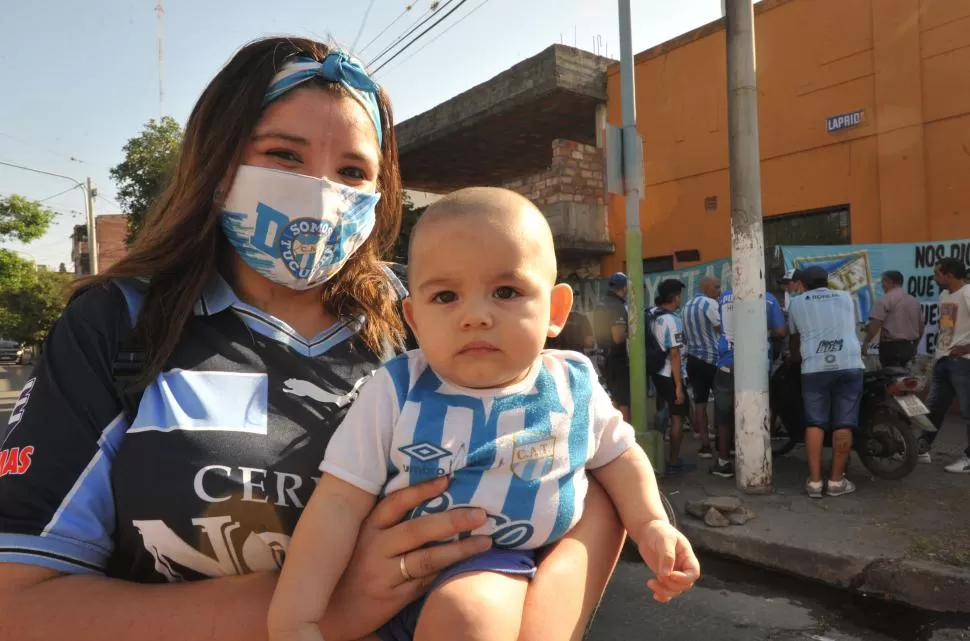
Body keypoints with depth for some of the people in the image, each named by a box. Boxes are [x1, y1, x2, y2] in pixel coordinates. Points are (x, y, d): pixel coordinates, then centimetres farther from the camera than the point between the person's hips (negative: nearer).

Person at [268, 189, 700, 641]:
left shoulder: (573, 387, -6)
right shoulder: (394, 393, -13)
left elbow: (618, 454, 14)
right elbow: (337, 504, -13)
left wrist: (651, 524, 2)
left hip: (502, 567, 3)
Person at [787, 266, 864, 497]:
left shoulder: (796, 303, 17)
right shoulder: (846, 298, 21)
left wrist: (796, 356, 47)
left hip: (814, 368, 0)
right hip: (849, 365, 1)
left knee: (815, 424, 5)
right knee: (844, 425, 4)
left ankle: (814, 481, 4)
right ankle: (837, 481, 8)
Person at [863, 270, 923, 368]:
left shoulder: (885, 299, -9)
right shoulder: (914, 301, 16)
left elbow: (875, 324, -18)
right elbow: (921, 326, 20)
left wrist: (866, 343, -11)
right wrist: (914, 346, 29)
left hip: (891, 346, -8)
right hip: (909, 346, 8)